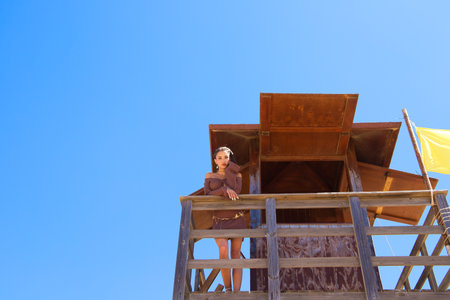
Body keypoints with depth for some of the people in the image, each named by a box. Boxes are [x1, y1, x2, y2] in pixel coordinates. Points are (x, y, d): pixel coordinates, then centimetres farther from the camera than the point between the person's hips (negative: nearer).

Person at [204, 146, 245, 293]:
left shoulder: (236, 175, 7)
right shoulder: (209, 176, 9)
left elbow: (235, 191, -13)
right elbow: (207, 197, -5)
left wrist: (229, 170, -5)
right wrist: (225, 190, -18)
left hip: (236, 219, 0)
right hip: (219, 221, 0)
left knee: (236, 255, -7)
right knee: (223, 250, -24)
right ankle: (227, 289, -11)